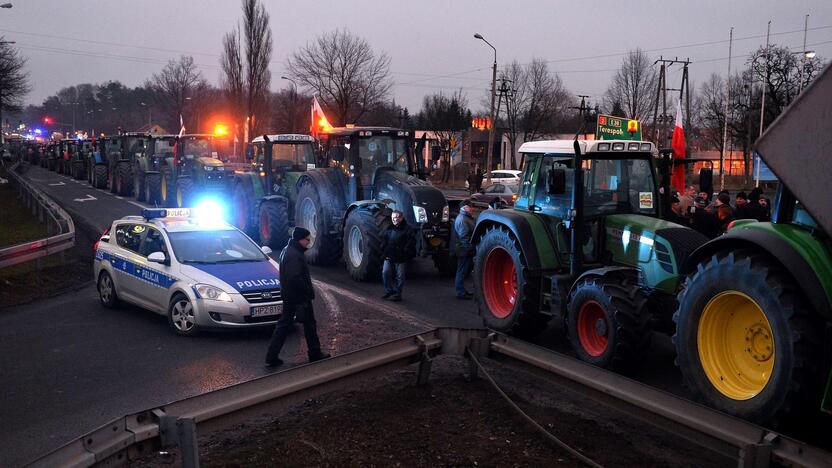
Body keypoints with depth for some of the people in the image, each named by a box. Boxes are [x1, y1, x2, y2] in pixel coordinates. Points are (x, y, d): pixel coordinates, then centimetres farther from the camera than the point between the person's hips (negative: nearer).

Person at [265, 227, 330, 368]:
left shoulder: (286, 250, 12)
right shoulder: (295, 255, -22)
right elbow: (295, 278, -29)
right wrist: (308, 291, -18)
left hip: (288, 296, 10)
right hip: (299, 297, -10)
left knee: (284, 324, 10)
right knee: (309, 324, 6)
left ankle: (271, 357, 9)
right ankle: (315, 354, 20)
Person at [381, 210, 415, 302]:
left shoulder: (407, 229, -5)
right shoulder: (389, 229, 12)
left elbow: (411, 242, -11)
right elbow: (383, 239, 22)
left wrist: (404, 251, -16)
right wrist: (384, 249, 8)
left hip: (400, 258, -5)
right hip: (388, 256, 5)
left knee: (400, 276, 3)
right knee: (385, 273, 2)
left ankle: (397, 293, 14)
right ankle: (389, 291, 18)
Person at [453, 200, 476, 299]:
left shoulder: (466, 218, 18)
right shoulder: (462, 219, -18)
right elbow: (464, 237, -24)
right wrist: (470, 248, -23)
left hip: (465, 250, 10)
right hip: (464, 250, -10)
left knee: (463, 271, 16)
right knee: (462, 271, -4)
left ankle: (461, 290, 25)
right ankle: (461, 293, 1)